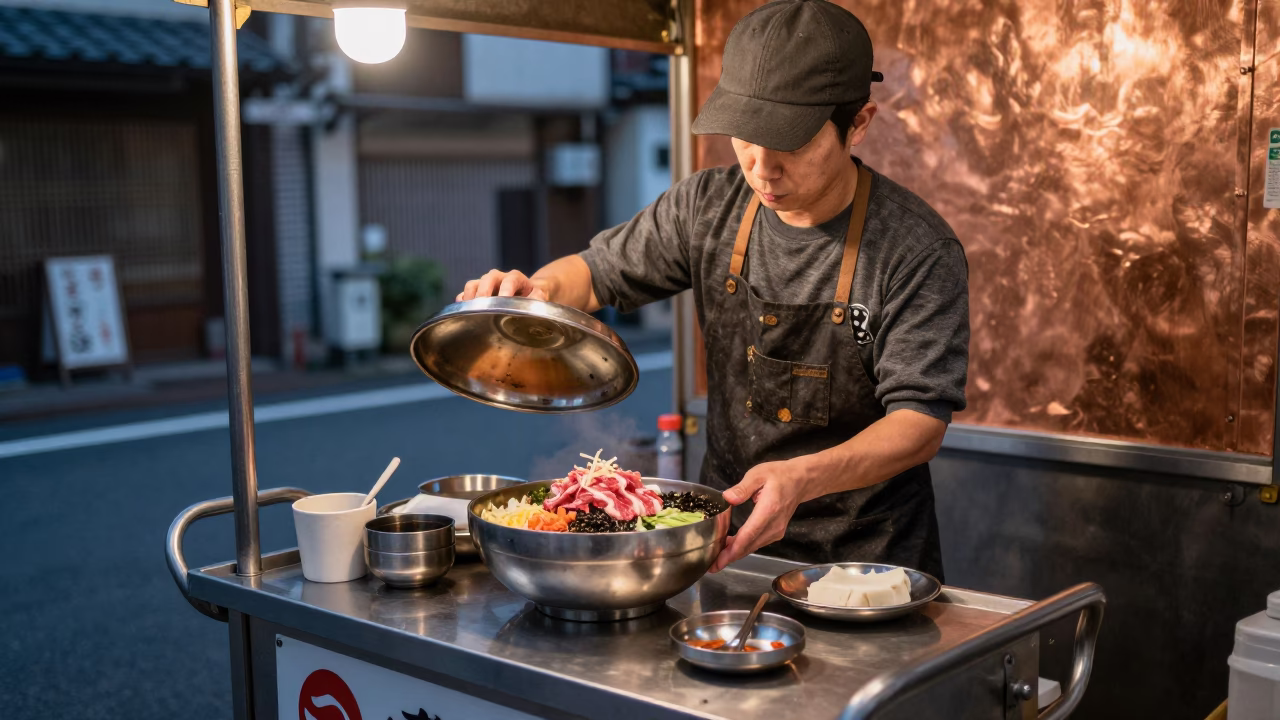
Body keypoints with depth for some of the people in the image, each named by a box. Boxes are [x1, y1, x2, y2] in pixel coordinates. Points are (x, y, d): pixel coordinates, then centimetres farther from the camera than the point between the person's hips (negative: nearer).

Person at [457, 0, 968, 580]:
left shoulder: (918, 251, -15)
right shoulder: (708, 207, -1)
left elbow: (921, 419, -18)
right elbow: (598, 273, 12)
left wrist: (803, 478, -35)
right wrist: (539, 288, -11)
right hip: (730, 532, 3)